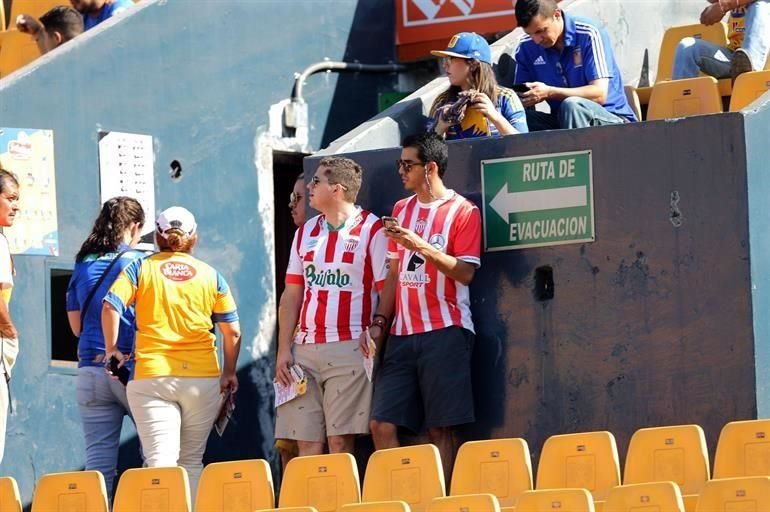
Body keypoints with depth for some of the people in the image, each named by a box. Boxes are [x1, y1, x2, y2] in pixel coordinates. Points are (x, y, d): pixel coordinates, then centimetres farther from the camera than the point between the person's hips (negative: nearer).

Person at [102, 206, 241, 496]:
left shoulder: (140, 269, 6)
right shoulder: (210, 276, 9)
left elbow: (111, 306, -9)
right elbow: (233, 333, 7)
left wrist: (111, 349, 3)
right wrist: (229, 373, 19)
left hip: (151, 376, -2)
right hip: (202, 378, 2)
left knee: (159, 460, -10)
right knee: (191, 461, 12)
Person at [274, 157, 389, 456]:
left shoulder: (372, 230, -1)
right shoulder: (306, 233, 17)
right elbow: (291, 295, 16)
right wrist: (283, 350, 9)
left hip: (349, 348, -5)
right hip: (305, 350, 5)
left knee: (340, 442, -9)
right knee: (307, 443, 1)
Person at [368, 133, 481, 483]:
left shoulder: (462, 211, -3)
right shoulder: (401, 210, 16)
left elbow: (465, 272, -11)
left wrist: (420, 245, -19)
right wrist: (379, 321, 8)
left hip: (445, 332, -6)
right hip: (403, 334, 6)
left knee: (441, 428, -6)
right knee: (382, 424, -1)